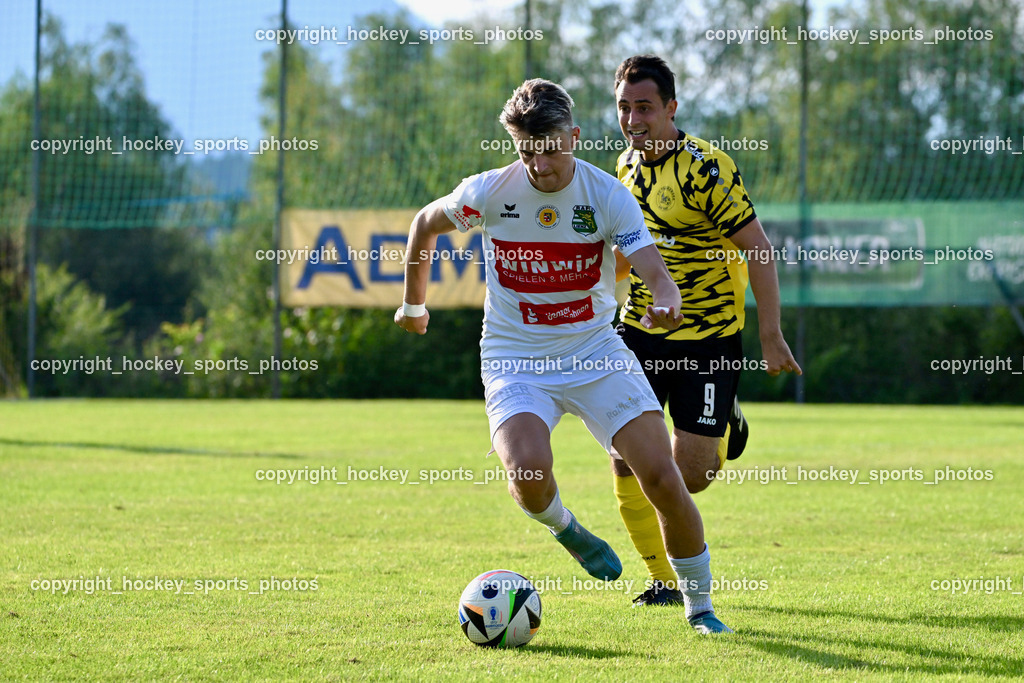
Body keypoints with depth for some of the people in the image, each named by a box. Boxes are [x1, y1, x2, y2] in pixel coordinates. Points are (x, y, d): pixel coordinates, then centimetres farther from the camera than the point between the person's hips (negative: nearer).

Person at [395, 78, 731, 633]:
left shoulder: (608, 196, -12)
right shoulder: (489, 192, -10)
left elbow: (656, 274, -21)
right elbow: (426, 223, 11)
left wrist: (665, 303, -45)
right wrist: (414, 303, 19)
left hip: (596, 353, 1)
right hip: (515, 358, -1)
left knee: (661, 477, -10)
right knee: (528, 472, -29)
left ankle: (699, 604, 12)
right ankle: (565, 529, 8)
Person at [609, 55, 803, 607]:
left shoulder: (705, 168, -18)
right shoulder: (628, 163, 4)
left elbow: (758, 249, -16)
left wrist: (771, 338, -19)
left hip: (709, 336, -5)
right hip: (641, 330, 5)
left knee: (689, 477, -5)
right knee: (625, 459, -7)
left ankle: (723, 428, 30)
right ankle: (663, 580, 8)